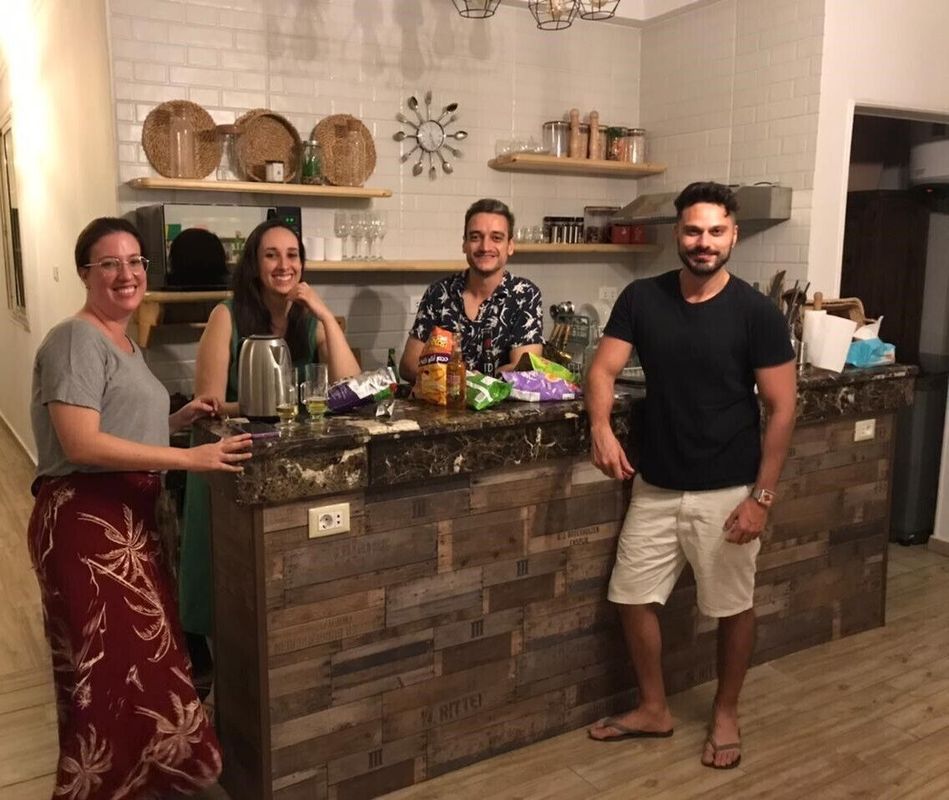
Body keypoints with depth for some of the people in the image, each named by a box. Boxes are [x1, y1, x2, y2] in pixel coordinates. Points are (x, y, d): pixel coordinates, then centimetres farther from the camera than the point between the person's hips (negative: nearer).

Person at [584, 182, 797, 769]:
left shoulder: (757, 313, -10)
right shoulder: (642, 298, -1)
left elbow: (781, 408, -9)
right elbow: (604, 370, -3)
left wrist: (761, 496, -13)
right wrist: (601, 426, -24)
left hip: (726, 493, -3)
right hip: (655, 487, 3)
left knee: (733, 608, 11)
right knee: (633, 598, 9)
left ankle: (726, 715, 35)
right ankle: (654, 710, 31)